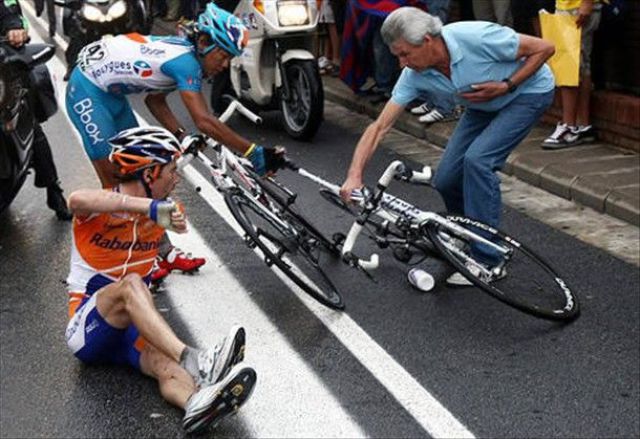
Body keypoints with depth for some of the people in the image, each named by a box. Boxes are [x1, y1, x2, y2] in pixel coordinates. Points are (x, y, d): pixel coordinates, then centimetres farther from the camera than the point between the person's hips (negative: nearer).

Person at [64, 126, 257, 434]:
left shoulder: (160, 212, 9)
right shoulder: (101, 210, -15)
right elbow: (77, 200, -36)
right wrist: (149, 207, -44)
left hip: (131, 328, 4)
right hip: (88, 328, -4)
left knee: (169, 369, -31)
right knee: (131, 284, -36)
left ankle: (200, 406, -63)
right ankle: (193, 360, -54)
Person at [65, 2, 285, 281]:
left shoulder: (181, 53, -1)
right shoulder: (185, 60, -28)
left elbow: (155, 100, 9)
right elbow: (204, 121, -37)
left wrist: (181, 137, -4)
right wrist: (254, 153, -37)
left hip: (112, 94, 9)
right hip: (87, 92, -9)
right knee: (115, 182, -6)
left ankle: (164, 252, 16)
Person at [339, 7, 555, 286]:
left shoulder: (477, 38, -34)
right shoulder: (415, 75, -18)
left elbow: (544, 48, -21)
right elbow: (379, 127, -17)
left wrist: (505, 86, -27)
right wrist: (354, 176, -27)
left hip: (528, 91, -6)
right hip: (485, 105, 6)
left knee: (477, 159, -24)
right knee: (446, 179, -6)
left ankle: (487, 260, -12)